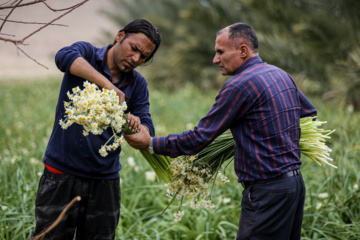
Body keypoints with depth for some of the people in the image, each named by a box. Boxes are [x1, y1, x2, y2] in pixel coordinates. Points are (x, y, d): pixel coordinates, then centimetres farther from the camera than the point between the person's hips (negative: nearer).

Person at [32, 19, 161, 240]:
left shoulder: (138, 84, 8)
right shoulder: (86, 53, -2)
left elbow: (147, 131, 0)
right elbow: (65, 56, -27)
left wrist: (136, 128, -24)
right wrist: (109, 86, -37)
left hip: (105, 181, 4)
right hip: (62, 175, -4)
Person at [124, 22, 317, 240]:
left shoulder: (240, 85, -15)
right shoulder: (281, 75, 12)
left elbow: (200, 138, -14)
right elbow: (310, 113, 27)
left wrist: (152, 144, -7)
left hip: (267, 191, -9)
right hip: (295, 182, 9)